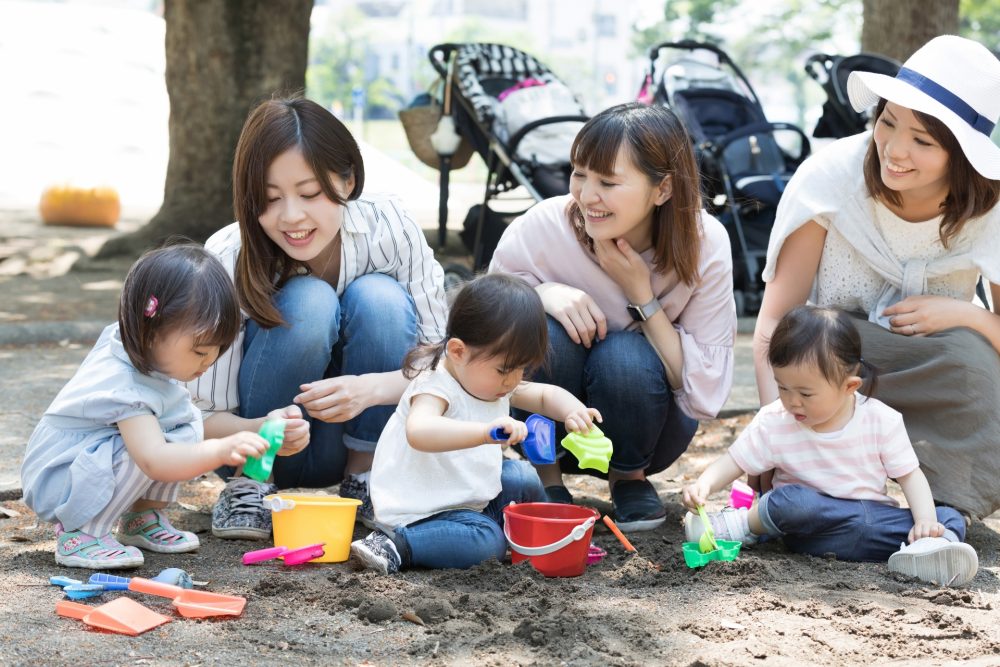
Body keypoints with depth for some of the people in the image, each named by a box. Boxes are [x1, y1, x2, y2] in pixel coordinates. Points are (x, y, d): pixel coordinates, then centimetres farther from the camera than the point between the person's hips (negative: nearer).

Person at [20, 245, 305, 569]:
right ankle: (78, 533, -16)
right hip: (56, 480, -9)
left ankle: (141, 517, 4)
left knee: (187, 422, -8)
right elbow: (154, 460, -47)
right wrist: (221, 450, -57)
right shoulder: (125, 389, -35)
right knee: (144, 450, -35)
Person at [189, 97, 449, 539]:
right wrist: (263, 431, -44)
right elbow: (206, 419, -21)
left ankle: (365, 476, -10)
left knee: (381, 299, -26)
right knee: (307, 303, -29)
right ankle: (251, 485, -12)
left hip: (368, 431, 2)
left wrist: (373, 388, -39)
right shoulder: (229, 259, -24)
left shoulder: (389, 227, -21)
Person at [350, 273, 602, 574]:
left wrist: (573, 411, -11)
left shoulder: (494, 381, 1)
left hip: (469, 495, 9)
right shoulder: (436, 386, -28)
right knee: (486, 542, -28)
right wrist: (486, 432, -61)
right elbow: (419, 431, -49)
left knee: (524, 478, 9)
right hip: (420, 510, -9)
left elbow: (546, 394, 14)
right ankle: (396, 546, -23)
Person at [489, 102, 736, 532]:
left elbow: (706, 395, -19)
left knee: (624, 354, -31)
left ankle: (630, 476, -1)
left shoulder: (705, 246, -20)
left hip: (646, 427, 0)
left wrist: (641, 292, -28)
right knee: (544, 332, -30)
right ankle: (546, 474, -6)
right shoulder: (542, 227, -22)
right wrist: (542, 292, -29)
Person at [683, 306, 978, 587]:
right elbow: (733, 462, 2)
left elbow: (909, 475, 0)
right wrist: (704, 484, -18)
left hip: (874, 515, 2)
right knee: (790, 500, -37)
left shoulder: (881, 420, -4)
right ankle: (749, 522, -11)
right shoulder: (773, 423, -3)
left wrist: (926, 521, -16)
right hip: (810, 522, -2)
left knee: (951, 519, -18)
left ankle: (923, 551, -45)